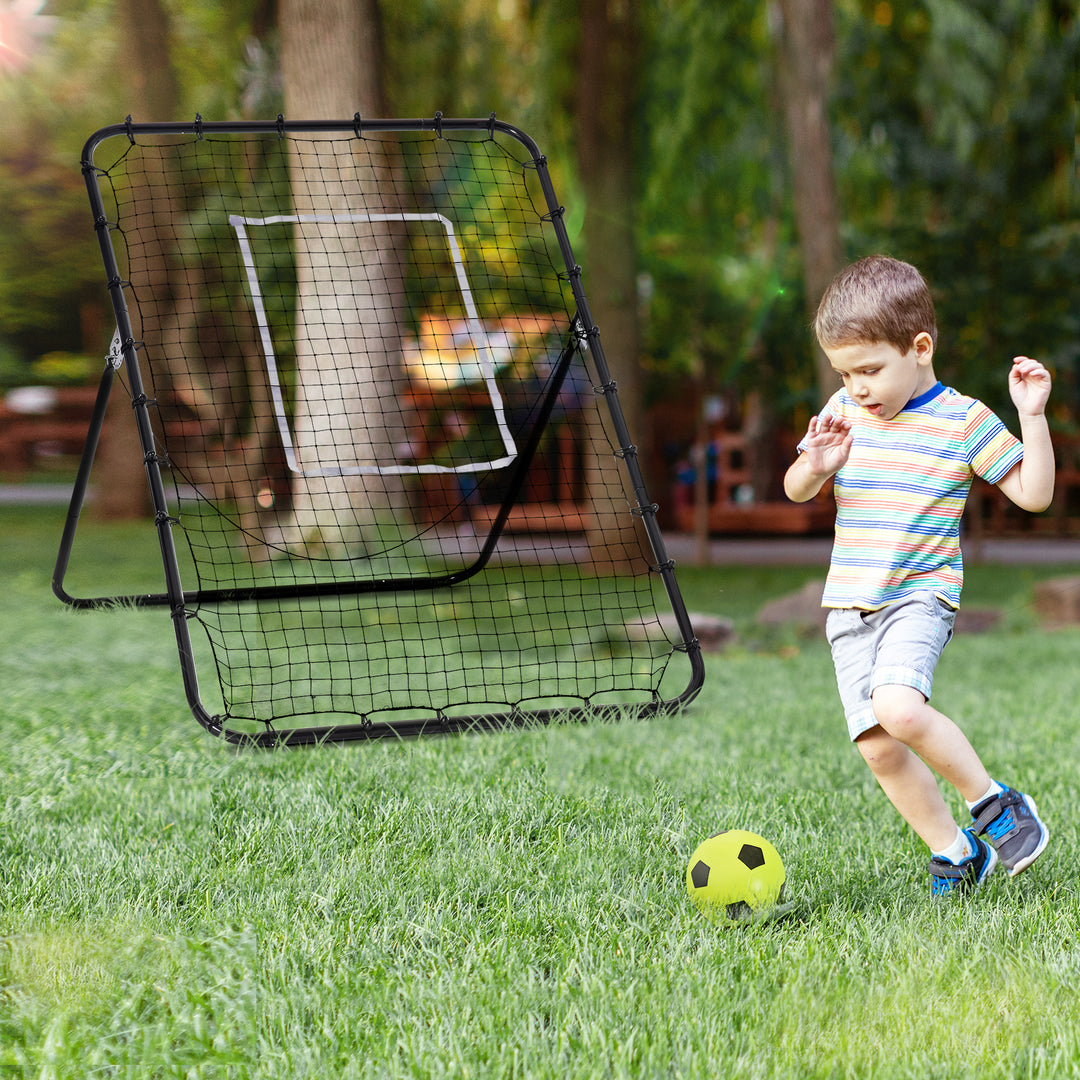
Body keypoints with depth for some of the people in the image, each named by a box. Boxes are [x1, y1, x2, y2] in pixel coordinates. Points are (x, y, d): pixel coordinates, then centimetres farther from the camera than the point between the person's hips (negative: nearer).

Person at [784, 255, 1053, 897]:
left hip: (921, 596, -5)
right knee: (878, 748, -2)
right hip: (849, 605, 5)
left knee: (898, 707, -30)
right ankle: (955, 852, 14)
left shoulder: (963, 420, -6)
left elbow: (1034, 494, -4)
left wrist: (1033, 416, -16)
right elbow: (795, 492, 15)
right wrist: (817, 466, -7)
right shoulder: (845, 412, 7)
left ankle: (993, 802, -9)